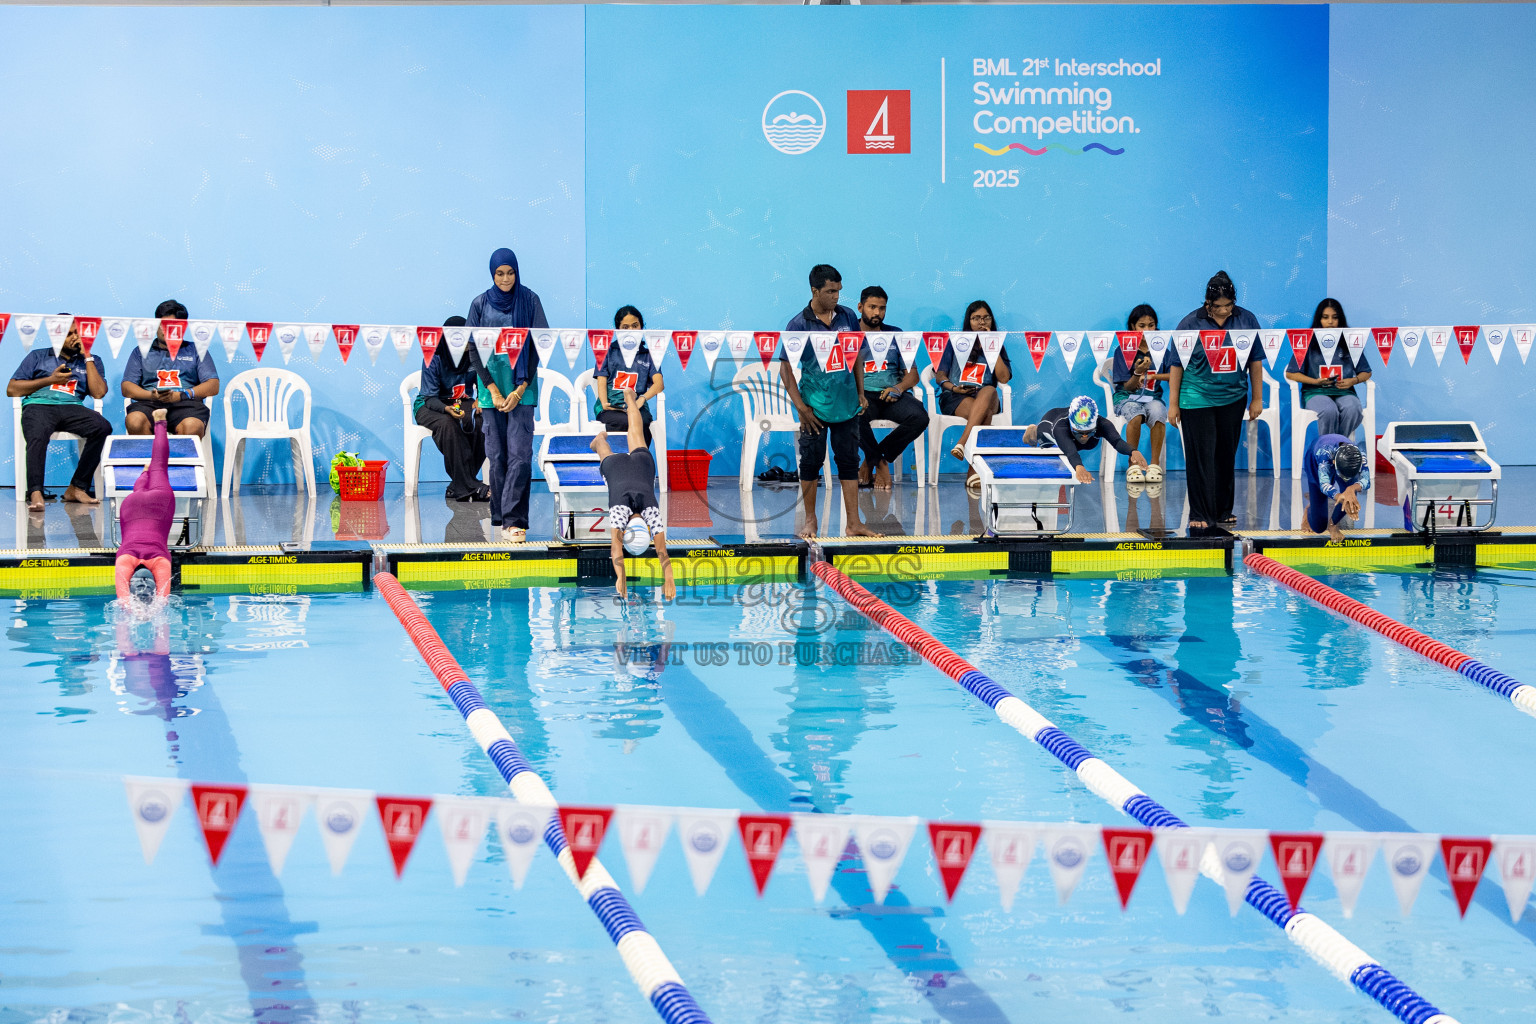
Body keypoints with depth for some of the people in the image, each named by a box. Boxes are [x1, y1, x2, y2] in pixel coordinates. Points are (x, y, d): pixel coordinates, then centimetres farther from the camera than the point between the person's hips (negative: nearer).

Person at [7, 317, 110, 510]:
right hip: (38, 405, -2)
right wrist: (50, 379, 7)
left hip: (72, 407, 2)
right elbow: (12, 390, 13)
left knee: (102, 427, -31)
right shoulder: (37, 356, 22)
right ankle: (35, 494, -48)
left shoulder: (91, 361, 24)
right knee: (37, 435, -39)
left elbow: (99, 393, 6)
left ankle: (77, 488, -25)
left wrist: (87, 357, 8)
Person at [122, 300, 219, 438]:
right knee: (135, 421, -37)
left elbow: (213, 386, 11)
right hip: (148, 403, 1)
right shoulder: (141, 352, 26)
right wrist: (151, 395, -7)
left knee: (192, 426, -39)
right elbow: (126, 388, 15)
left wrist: (182, 395, -6)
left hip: (186, 404, -1)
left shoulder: (195, 350, 24)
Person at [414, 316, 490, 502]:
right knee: (448, 424, -38)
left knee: (481, 423, -31)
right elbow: (430, 397, -18)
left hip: (463, 403, 3)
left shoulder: (474, 354, -6)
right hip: (429, 405, -3)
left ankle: (459, 487, -24)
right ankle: (469, 486, -38)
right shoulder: (434, 358, -16)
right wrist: (447, 408, -40)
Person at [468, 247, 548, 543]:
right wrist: (493, 390, -6)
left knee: (520, 452, -11)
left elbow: (538, 346, 0)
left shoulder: (529, 300, 2)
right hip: (491, 384, 1)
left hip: (522, 383, -1)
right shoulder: (480, 304, 4)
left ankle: (514, 520, -14)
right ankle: (501, 518, 8)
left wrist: (520, 389, -8)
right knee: (497, 454, 1)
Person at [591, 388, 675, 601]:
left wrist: (668, 581, -52)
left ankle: (629, 396, 58)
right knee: (606, 452, 34)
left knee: (636, 438, 30)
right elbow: (616, 547, -51)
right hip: (614, 466, -1)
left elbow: (662, 551, -43)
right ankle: (600, 438, 72)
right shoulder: (618, 511, -45)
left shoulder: (652, 513, -42)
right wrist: (621, 578, -62)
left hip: (643, 462, 1)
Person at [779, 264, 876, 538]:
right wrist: (800, 406, -10)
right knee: (811, 463, 4)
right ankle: (810, 521, 16)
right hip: (815, 407, -3)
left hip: (847, 404, 3)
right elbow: (785, 368, -6)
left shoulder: (849, 317, 4)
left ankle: (854, 523, 8)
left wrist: (861, 393, 11)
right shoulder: (798, 324, -8)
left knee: (849, 462, 5)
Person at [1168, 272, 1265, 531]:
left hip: (1233, 398, 3)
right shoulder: (1191, 323, -6)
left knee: (1227, 456, 9)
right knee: (1201, 457, -3)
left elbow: (1255, 361, 10)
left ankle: (1224, 511, 19)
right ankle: (1201, 515, 1)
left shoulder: (1246, 320, 2)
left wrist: (1257, 398, 10)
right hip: (1197, 400, -3)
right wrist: (1173, 404, -2)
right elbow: (1176, 364, -2)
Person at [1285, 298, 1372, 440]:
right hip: (1315, 392, -2)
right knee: (1329, 411, -37)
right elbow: (1291, 374, 5)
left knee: (1352, 409, -34)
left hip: (1344, 392, 2)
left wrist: (1353, 381, -5)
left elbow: (1366, 372, 18)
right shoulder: (1308, 342, 7)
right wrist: (1316, 381, -9)